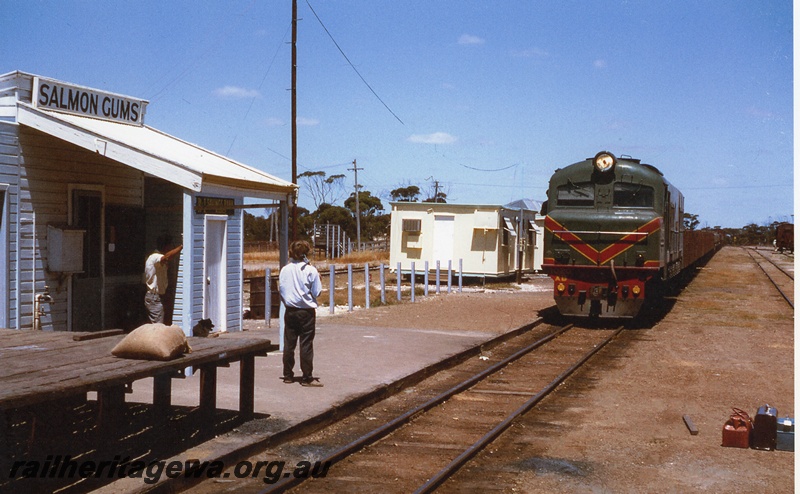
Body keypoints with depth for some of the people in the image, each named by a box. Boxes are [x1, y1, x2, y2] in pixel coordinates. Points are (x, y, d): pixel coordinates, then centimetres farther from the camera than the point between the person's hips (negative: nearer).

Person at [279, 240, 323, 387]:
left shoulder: (284, 270, 0)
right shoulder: (311, 270, -11)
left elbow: (280, 289, 5)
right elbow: (316, 292, -9)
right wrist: (318, 279, 7)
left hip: (290, 311, 4)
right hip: (307, 311, -4)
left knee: (289, 344, 10)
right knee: (306, 344, 0)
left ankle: (288, 375, 16)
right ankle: (307, 377, 1)